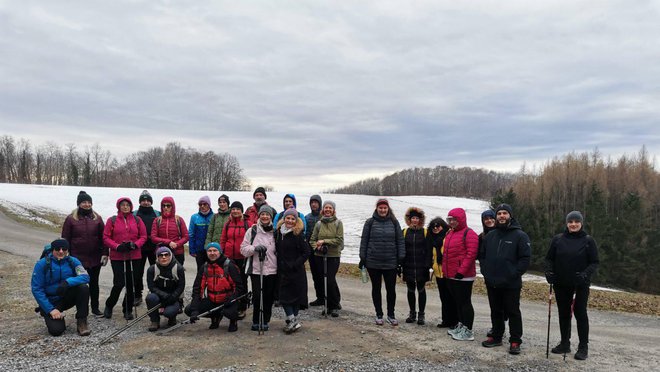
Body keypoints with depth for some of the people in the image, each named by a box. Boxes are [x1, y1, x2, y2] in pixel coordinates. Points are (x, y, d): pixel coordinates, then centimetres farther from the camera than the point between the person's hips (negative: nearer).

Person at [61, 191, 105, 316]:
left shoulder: (97, 218, 5)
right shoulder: (71, 219, -1)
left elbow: (103, 237, 5)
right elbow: (65, 239, 0)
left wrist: (104, 253, -2)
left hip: (95, 258, 2)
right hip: (77, 258, -2)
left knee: (94, 283, 11)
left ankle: (95, 307, 22)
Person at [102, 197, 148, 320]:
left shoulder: (137, 220, 7)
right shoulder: (112, 220, 2)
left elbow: (143, 236, 5)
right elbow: (106, 238, -1)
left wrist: (135, 245, -13)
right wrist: (117, 246, -15)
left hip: (134, 257, 2)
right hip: (117, 257, -2)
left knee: (131, 284, 7)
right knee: (119, 283, -7)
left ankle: (128, 310, 22)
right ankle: (109, 306, 19)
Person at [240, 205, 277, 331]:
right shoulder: (252, 231, 3)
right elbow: (243, 249, 2)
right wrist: (255, 248, -16)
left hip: (271, 270, 1)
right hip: (255, 269, -1)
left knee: (268, 297, 6)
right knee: (257, 296, -5)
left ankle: (265, 321, 22)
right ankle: (256, 321, 14)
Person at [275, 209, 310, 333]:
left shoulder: (298, 235, -10)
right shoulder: (278, 232, 4)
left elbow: (306, 252, -9)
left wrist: (295, 264, -15)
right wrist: (278, 264, 6)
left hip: (296, 271, -5)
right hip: (283, 271, 5)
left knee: (296, 295, 4)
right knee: (283, 295, 2)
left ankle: (293, 320, 16)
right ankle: (293, 321, 10)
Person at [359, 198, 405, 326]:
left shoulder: (394, 222, 3)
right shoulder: (370, 222, 0)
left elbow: (400, 241, 3)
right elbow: (364, 241, 2)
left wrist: (401, 258, -1)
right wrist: (362, 258, 0)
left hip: (391, 263, 0)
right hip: (373, 262, 0)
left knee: (391, 289, 6)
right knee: (376, 289, 11)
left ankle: (391, 315, 22)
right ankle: (379, 315, 24)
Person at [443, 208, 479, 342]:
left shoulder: (469, 234, -12)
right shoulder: (449, 233, 16)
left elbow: (471, 254, -19)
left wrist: (461, 271, -21)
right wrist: (445, 269, 16)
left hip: (463, 277, -9)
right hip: (451, 275, 9)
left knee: (465, 302, -3)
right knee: (457, 301, 17)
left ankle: (467, 331, 5)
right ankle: (461, 325, 29)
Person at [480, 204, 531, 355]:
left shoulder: (520, 235, -6)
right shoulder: (490, 235, 11)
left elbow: (525, 258, -10)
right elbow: (483, 256, 16)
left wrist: (513, 274, -15)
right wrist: (485, 271, 3)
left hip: (511, 284, -5)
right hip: (491, 283, 5)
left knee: (513, 313, 4)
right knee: (496, 312, 16)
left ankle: (515, 341, 13)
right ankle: (496, 337, 28)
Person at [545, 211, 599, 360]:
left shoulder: (588, 240, -5)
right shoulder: (558, 239, 2)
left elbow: (594, 262, -5)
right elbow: (549, 258, 7)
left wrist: (585, 274, -21)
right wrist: (549, 271, -10)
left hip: (581, 285, -3)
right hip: (561, 284, 3)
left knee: (580, 313, 1)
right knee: (563, 313, 11)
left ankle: (583, 347, 13)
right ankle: (564, 343, 24)